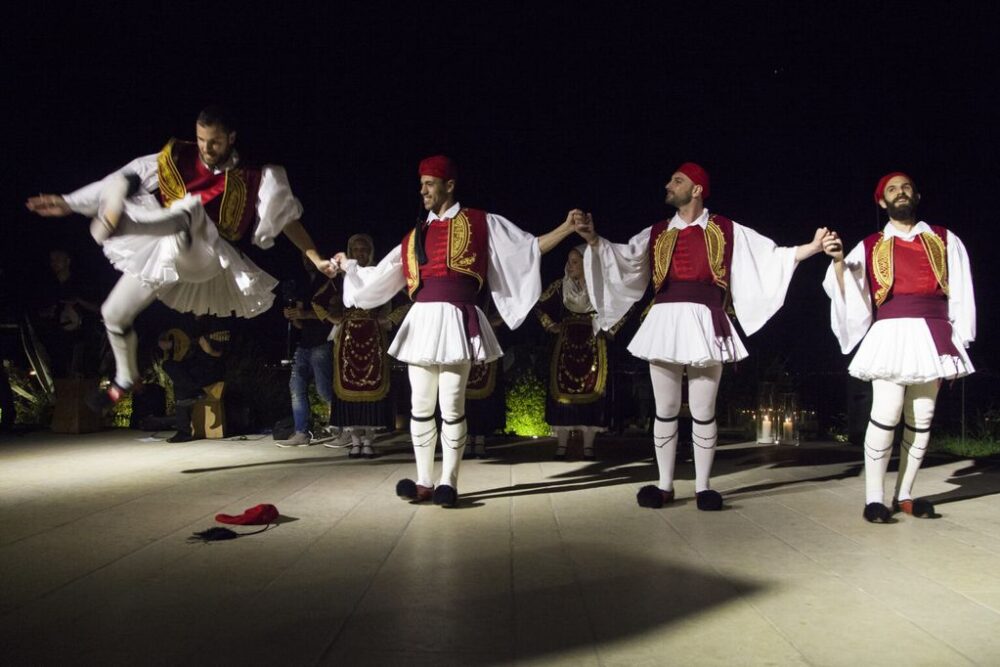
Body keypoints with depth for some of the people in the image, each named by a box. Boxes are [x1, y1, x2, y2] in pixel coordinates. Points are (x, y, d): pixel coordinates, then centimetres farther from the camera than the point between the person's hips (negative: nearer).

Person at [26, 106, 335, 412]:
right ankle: (125, 378, 37)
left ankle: (111, 224, -64)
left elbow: (287, 217, -1)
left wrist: (316, 259, -10)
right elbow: (124, 179, 6)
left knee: (192, 206, -35)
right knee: (113, 314, 9)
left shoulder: (252, 176, -1)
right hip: (161, 253, 5)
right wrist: (69, 202, 4)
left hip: (204, 257, -5)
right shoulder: (176, 159, 4)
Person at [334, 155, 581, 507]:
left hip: (455, 320, -5)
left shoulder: (481, 223, 6)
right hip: (421, 321, 5)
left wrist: (567, 228, -5)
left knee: (451, 407, -3)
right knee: (421, 407, 6)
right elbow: (380, 275, 26)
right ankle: (424, 482, 14)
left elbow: (528, 248, 4)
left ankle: (448, 483, 6)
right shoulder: (415, 235, 19)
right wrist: (347, 265, 32)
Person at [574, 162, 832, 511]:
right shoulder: (656, 233, 14)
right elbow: (624, 257, 2)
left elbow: (770, 256, 3)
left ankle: (703, 486, 13)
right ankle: (665, 485, 14)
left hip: (704, 324, -2)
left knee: (703, 412, 3)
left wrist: (812, 248, -8)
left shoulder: (727, 231, 7)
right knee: (665, 410, 6)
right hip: (664, 324, 2)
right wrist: (593, 239, -13)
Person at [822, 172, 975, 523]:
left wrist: (957, 343, 3)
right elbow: (848, 293, 4)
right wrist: (838, 261, -13)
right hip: (890, 334, -2)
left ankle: (904, 496, 10)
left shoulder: (945, 241, 14)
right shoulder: (869, 247, 12)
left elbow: (960, 295, 11)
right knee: (886, 414, -14)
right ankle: (874, 498, -10)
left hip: (931, 335, 2)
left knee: (921, 419, 3)